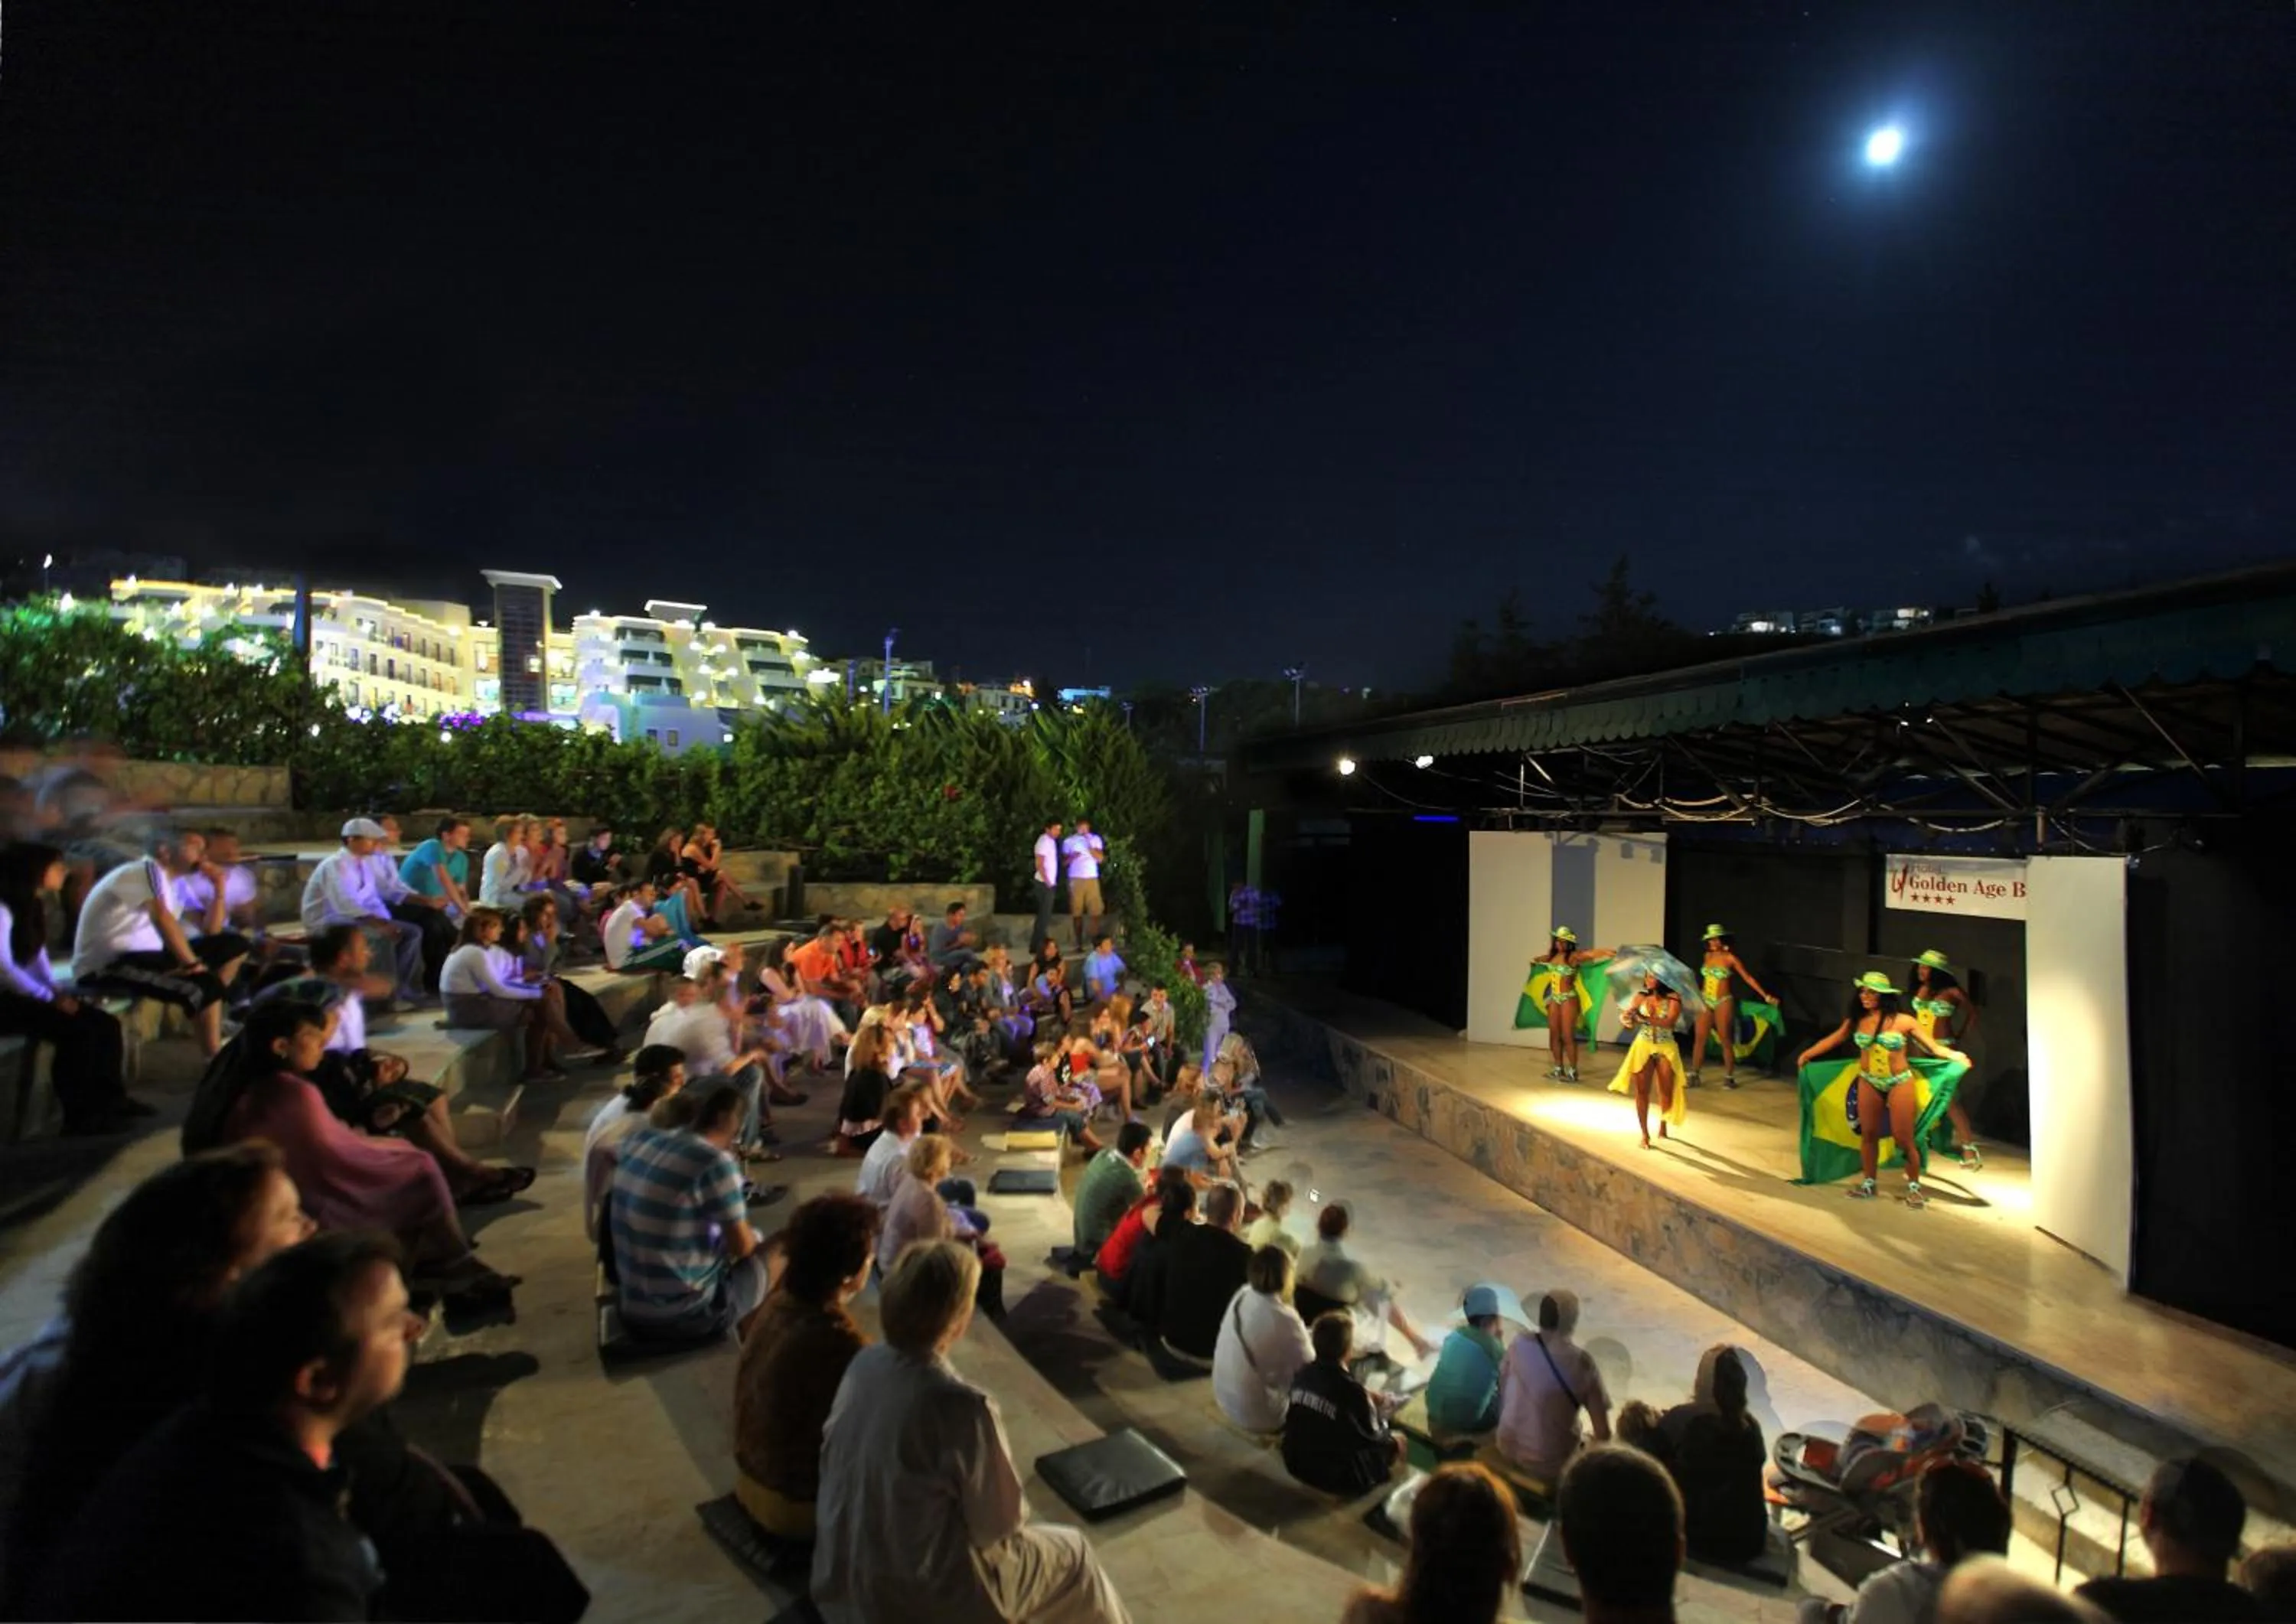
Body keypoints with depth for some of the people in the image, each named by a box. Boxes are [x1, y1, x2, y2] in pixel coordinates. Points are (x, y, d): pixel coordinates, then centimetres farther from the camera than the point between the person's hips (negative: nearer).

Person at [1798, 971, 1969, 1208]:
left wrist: (1955, 1055, -27)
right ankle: (1869, 1184, 26)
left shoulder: (1902, 1021, -13)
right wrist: (1808, 1053, 9)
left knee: (1904, 1139, 1)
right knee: (1868, 1135, 11)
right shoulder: (1856, 1020, -4)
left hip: (1899, 1083, -3)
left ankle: (1914, 1186, 21)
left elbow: (1932, 1047, -10)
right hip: (1868, 1083, 3)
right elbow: (1833, 1039, 7)